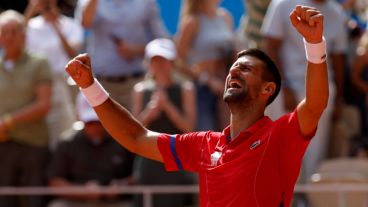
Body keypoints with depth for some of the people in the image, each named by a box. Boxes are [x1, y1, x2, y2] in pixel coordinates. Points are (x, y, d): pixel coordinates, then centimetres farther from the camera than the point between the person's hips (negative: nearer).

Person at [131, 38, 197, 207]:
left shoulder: (185, 89, 3)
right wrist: (148, 114, -13)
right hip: (148, 161, 2)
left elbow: (189, 127, -5)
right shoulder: (141, 90, 9)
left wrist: (167, 105, -13)